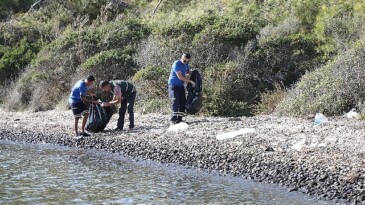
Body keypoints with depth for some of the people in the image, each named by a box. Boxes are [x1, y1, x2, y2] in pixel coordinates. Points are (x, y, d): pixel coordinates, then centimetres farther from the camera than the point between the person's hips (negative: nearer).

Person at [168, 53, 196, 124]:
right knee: (175, 101, -16)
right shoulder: (177, 64, -18)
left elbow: (187, 71, 27)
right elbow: (180, 77, -22)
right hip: (173, 85, -8)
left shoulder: (186, 64, 7)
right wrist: (191, 81, -19)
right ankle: (173, 119, -17)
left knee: (183, 102, 3)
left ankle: (179, 119, 9)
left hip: (181, 85, 8)